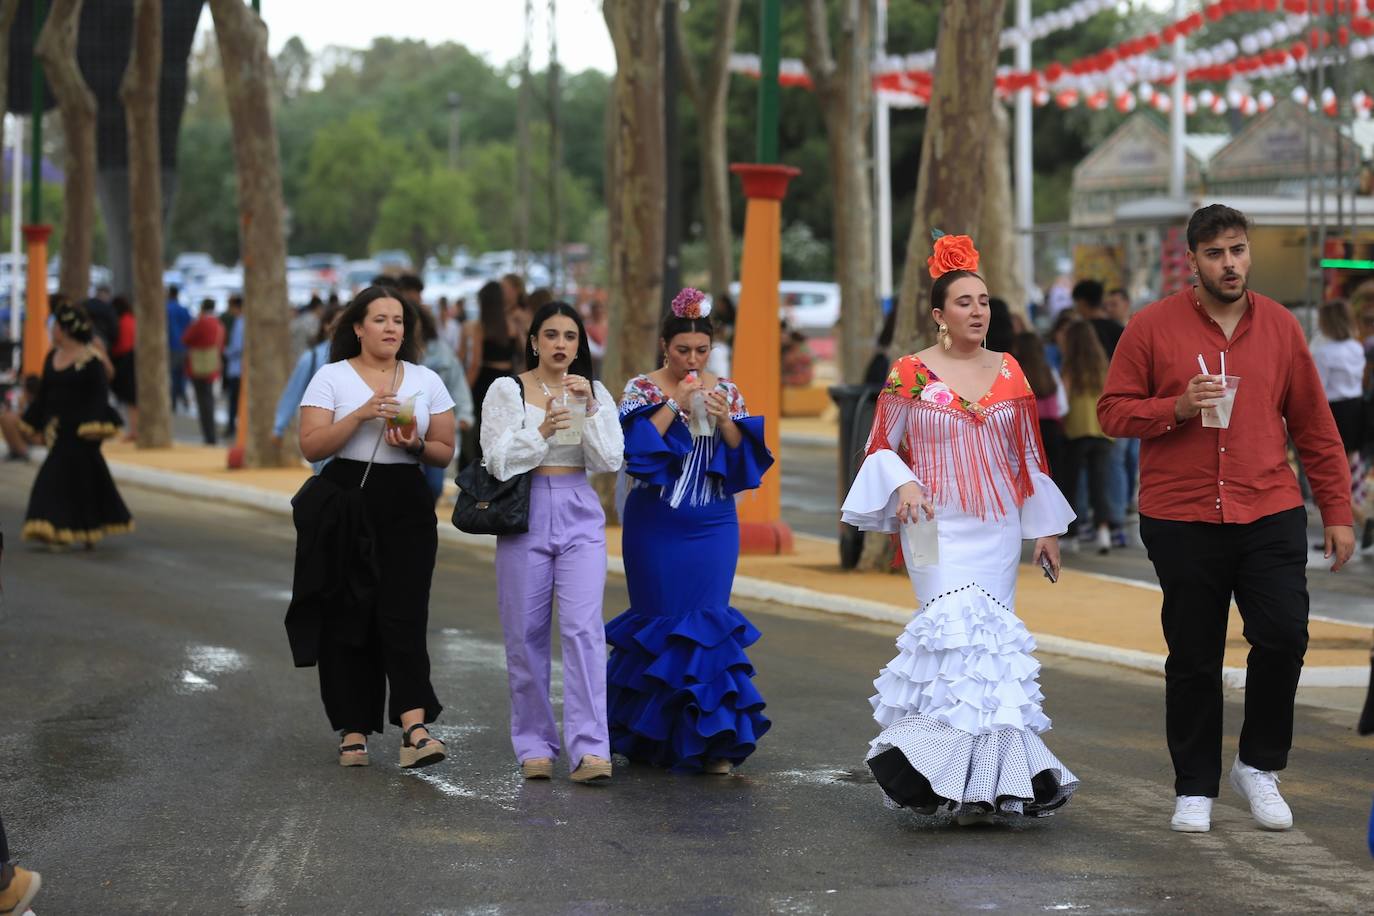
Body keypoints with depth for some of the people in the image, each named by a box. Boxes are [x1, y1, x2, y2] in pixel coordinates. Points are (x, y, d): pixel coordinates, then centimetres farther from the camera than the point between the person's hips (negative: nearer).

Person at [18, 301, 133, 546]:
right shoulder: (52, 357, 11)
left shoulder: (91, 359, -11)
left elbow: (99, 397, -15)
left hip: (79, 432, -7)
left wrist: (93, 426, -22)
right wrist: (33, 424, 18)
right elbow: (43, 394, 18)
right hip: (57, 429, 7)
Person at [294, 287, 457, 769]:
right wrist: (363, 413, -17)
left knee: (403, 615, -12)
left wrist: (416, 445, -8)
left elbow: (445, 452, 13)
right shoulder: (331, 377, 3)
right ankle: (354, 731, 6)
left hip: (407, 506, 1)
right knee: (347, 619, -1)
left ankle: (414, 728, -22)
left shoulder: (427, 381, 11)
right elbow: (311, 446, -7)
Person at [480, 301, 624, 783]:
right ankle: (534, 745, 14)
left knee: (583, 627, -12)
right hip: (525, 514, -1)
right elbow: (498, 462, -5)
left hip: (580, 516, 1)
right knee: (526, 633, 2)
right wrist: (542, 431, -18)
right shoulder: (506, 390, 3)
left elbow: (611, 460, 0)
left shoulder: (595, 393, 10)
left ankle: (590, 749, -17)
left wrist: (590, 409, -12)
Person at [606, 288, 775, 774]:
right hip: (656, 528, -2)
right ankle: (654, 734, 16)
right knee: (662, 623, 2)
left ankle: (708, 740, -1)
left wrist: (725, 418, -14)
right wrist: (674, 405, -18)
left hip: (712, 528, 2)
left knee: (706, 622, -4)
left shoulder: (727, 391, 7)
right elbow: (635, 448, -15)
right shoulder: (643, 389, -2)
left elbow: (744, 457, 1)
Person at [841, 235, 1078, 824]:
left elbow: (1029, 455, 16)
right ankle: (970, 780, -15)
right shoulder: (910, 374, 1)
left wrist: (1046, 528, 15)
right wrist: (903, 483, -14)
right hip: (940, 528, -4)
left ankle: (984, 782, 10)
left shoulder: (1009, 372, 10)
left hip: (999, 529, 4)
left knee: (988, 639, 2)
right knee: (961, 632, -17)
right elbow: (881, 449, 7)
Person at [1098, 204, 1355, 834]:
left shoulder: (1279, 326, 7)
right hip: (1182, 520, -1)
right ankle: (1195, 788, 18)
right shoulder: (1153, 327, 0)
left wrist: (1337, 511, 10)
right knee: (1194, 659, 5)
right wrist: (1178, 408, -17)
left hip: (1270, 516, 2)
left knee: (1284, 638, -9)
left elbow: (1313, 426, 11)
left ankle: (1259, 766, 12)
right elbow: (1113, 412, 1)